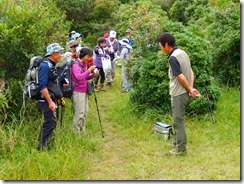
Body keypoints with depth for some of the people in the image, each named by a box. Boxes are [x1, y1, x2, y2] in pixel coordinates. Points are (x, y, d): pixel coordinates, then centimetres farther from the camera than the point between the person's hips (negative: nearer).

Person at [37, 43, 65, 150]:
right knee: (50, 123, -7)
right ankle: (42, 148, 2)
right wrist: (50, 102, -24)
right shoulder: (45, 65, -17)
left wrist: (59, 98, 22)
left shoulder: (51, 65, 14)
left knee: (49, 123, 14)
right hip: (47, 101, -10)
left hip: (51, 100, 10)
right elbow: (42, 86, -23)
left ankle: (42, 147, 25)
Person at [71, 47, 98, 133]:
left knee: (85, 112, 13)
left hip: (84, 91, 9)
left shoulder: (84, 64, 12)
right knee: (79, 113, -5)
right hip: (78, 92, -9)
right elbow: (79, 77, -29)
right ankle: (76, 132, 7)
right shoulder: (76, 65, -15)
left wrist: (92, 75, 1)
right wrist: (89, 70, -29)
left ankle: (82, 131, 25)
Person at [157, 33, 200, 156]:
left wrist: (190, 89, -9)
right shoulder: (182, 53, 9)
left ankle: (181, 149, 8)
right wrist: (191, 88, -1)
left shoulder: (173, 58, -21)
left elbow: (181, 77, -23)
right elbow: (191, 72, 8)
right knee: (177, 119, 20)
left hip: (178, 94, -9)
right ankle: (177, 142, 32)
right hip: (184, 93, 9)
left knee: (178, 121, 0)